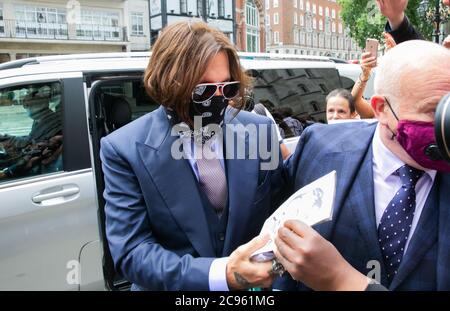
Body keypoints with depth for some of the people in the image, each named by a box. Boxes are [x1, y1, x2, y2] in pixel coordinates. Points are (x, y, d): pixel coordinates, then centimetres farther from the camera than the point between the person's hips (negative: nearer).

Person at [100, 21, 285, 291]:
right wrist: (221, 274, -36)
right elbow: (131, 251, -22)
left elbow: (281, 209, -2)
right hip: (174, 285, -2)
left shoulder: (260, 130, -11)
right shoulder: (124, 150, -18)